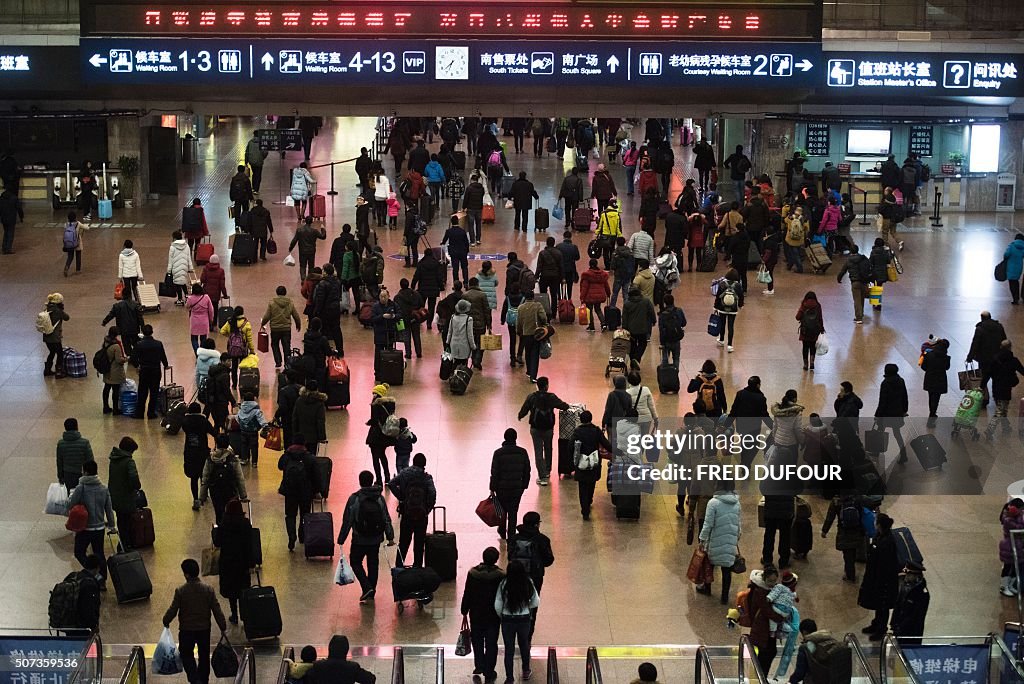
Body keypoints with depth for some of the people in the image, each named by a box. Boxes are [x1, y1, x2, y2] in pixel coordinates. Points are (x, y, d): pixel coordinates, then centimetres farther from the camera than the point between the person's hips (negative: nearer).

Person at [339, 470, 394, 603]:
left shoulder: (354, 499, -14)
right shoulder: (380, 498, -2)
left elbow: (347, 521, -11)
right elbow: (387, 520, -1)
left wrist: (341, 539, -5)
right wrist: (390, 537, 5)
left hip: (359, 540, -4)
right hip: (376, 539, 4)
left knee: (355, 563, 12)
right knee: (373, 565, 16)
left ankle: (367, 587, -5)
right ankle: (371, 592, 22)